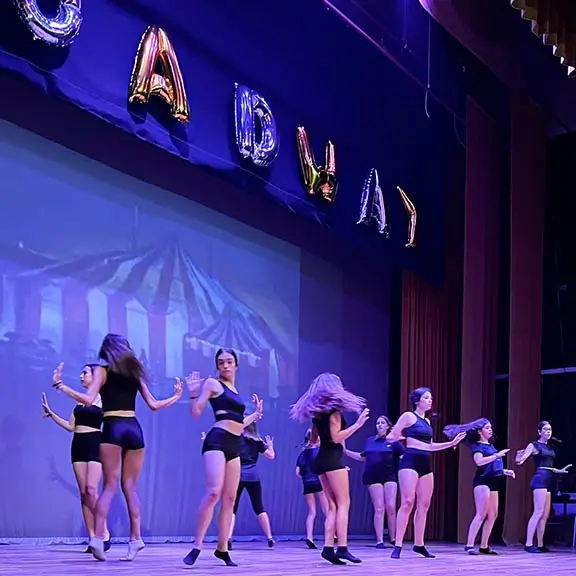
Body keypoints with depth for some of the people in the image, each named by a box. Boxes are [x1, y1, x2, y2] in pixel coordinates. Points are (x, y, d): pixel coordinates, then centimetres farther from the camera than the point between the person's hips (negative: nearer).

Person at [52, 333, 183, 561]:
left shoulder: (102, 370, 4)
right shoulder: (134, 371, 16)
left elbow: (88, 399, -9)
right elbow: (153, 404, 15)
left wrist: (60, 385, -5)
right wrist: (175, 396, 32)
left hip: (113, 430, -3)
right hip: (134, 430, 3)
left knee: (110, 486, -3)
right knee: (129, 487, 9)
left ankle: (98, 537, -16)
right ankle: (135, 537, 1)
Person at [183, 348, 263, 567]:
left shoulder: (234, 391, 21)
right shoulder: (212, 384, 1)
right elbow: (196, 412, -6)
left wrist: (256, 414, 28)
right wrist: (193, 393, -19)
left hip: (233, 445, 8)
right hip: (217, 441, -8)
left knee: (229, 499, 7)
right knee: (213, 492, -22)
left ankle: (222, 549, 13)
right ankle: (197, 547, -20)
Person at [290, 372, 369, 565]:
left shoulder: (317, 412, 16)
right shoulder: (333, 408, -7)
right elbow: (336, 437, -14)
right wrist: (357, 424, -13)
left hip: (321, 459, 8)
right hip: (332, 459, -8)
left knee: (333, 506, 7)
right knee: (343, 504, -10)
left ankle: (328, 547, -2)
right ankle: (342, 548, -18)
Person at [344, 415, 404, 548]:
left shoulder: (393, 441, 5)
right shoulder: (370, 441, 15)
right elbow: (362, 457, 26)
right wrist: (345, 451, 21)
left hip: (389, 477, -2)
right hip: (373, 478, 2)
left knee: (391, 507, -7)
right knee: (379, 509, -1)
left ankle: (392, 538, 9)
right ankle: (379, 540, 1)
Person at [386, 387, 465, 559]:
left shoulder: (427, 421, 20)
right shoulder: (408, 416, -2)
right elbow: (391, 437, -4)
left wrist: (451, 443, 23)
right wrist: (399, 436, -23)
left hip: (426, 464, 8)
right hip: (410, 461, -8)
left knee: (424, 504, 6)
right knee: (407, 502, -13)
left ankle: (419, 544, 14)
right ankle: (398, 546, -12)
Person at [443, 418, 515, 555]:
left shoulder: (490, 445, 20)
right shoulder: (477, 446, -4)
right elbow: (479, 461, -23)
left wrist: (504, 471, 17)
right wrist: (497, 455, -19)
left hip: (493, 482, 9)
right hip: (482, 481, -9)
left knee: (493, 515, 6)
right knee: (481, 514, -15)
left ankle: (484, 546, 11)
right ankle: (469, 545, -17)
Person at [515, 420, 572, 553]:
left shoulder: (550, 448, 19)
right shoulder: (534, 445, -2)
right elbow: (520, 461, -11)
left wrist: (560, 471, 31)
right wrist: (518, 459, -33)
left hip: (549, 480, 8)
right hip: (540, 479, -8)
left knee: (545, 515, 7)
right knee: (538, 512, -15)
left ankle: (540, 545, 11)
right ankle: (528, 544, -16)